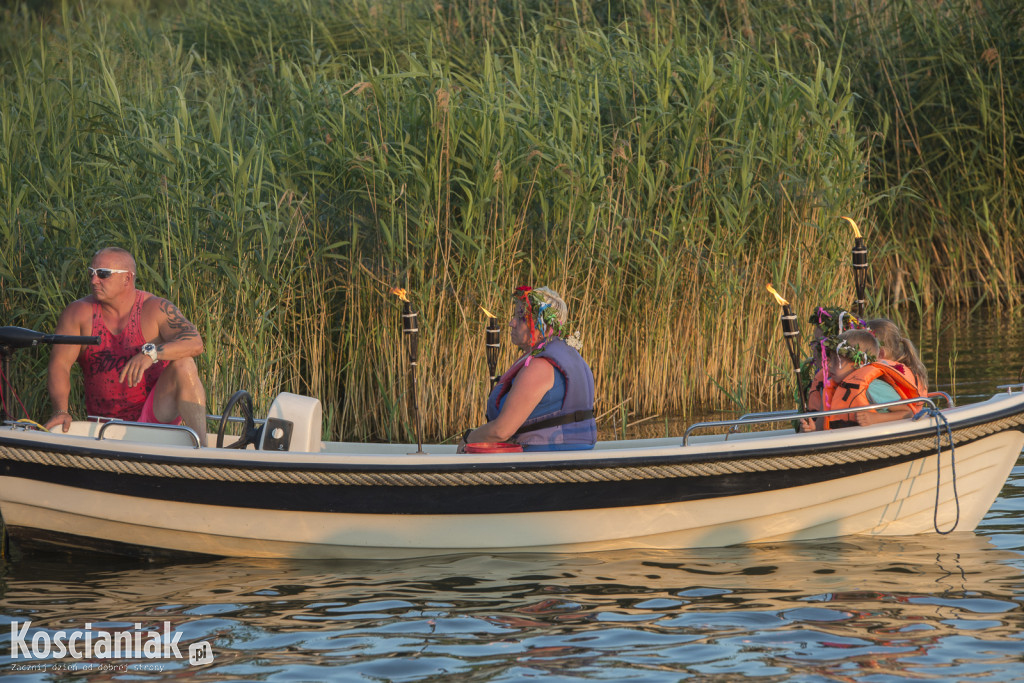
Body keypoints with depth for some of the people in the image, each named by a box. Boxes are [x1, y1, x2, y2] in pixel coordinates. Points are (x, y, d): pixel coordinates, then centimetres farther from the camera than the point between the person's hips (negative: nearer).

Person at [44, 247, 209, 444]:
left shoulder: (156, 309, -6)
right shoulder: (79, 313, 0)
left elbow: (195, 344, -22)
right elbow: (59, 364, -7)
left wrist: (150, 353, -39)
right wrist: (61, 411, -24)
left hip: (157, 414, -2)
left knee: (183, 364, -26)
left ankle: (202, 448, -28)